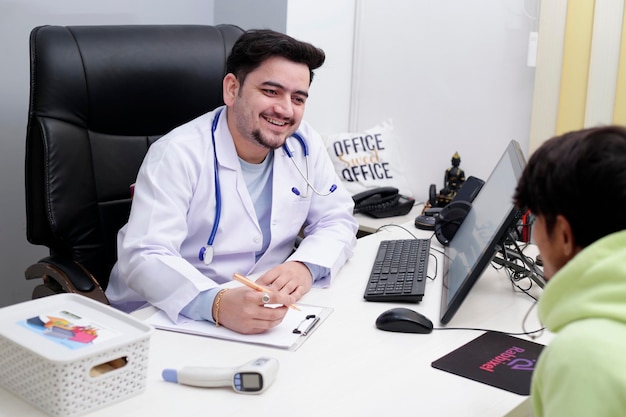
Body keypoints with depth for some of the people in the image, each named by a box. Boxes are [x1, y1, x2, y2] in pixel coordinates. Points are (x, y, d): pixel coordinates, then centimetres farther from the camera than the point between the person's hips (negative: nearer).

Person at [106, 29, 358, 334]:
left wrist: (305, 266, -17)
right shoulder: (178, 154, -16)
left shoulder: (305, 145, 0)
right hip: (166, 320, -4)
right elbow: (143, 257, -23)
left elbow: (337, 220, 5)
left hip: (264, 316, 4)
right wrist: (218, 304, -42)